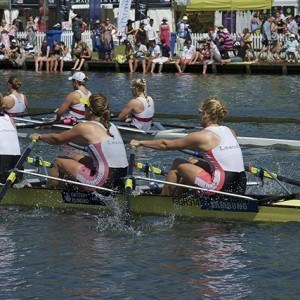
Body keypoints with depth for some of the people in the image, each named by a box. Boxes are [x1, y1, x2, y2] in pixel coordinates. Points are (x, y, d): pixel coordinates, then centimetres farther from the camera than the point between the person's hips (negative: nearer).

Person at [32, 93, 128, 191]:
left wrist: (40, 136, 28)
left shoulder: (85, 127, -7)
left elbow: (57, 139, 10)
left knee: (58, 162, 14)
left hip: (103, 183, -8)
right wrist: (68, 137, 44)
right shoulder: (113, 127, 13)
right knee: (77, 158, 29)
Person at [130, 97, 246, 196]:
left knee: (178, 164, 10)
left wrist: (140, 143, 14)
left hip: (222, 186, -7)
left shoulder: (202, 136, -6)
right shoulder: (230, 132, 12)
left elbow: (166, 144, 3)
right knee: (192, 163, 26)